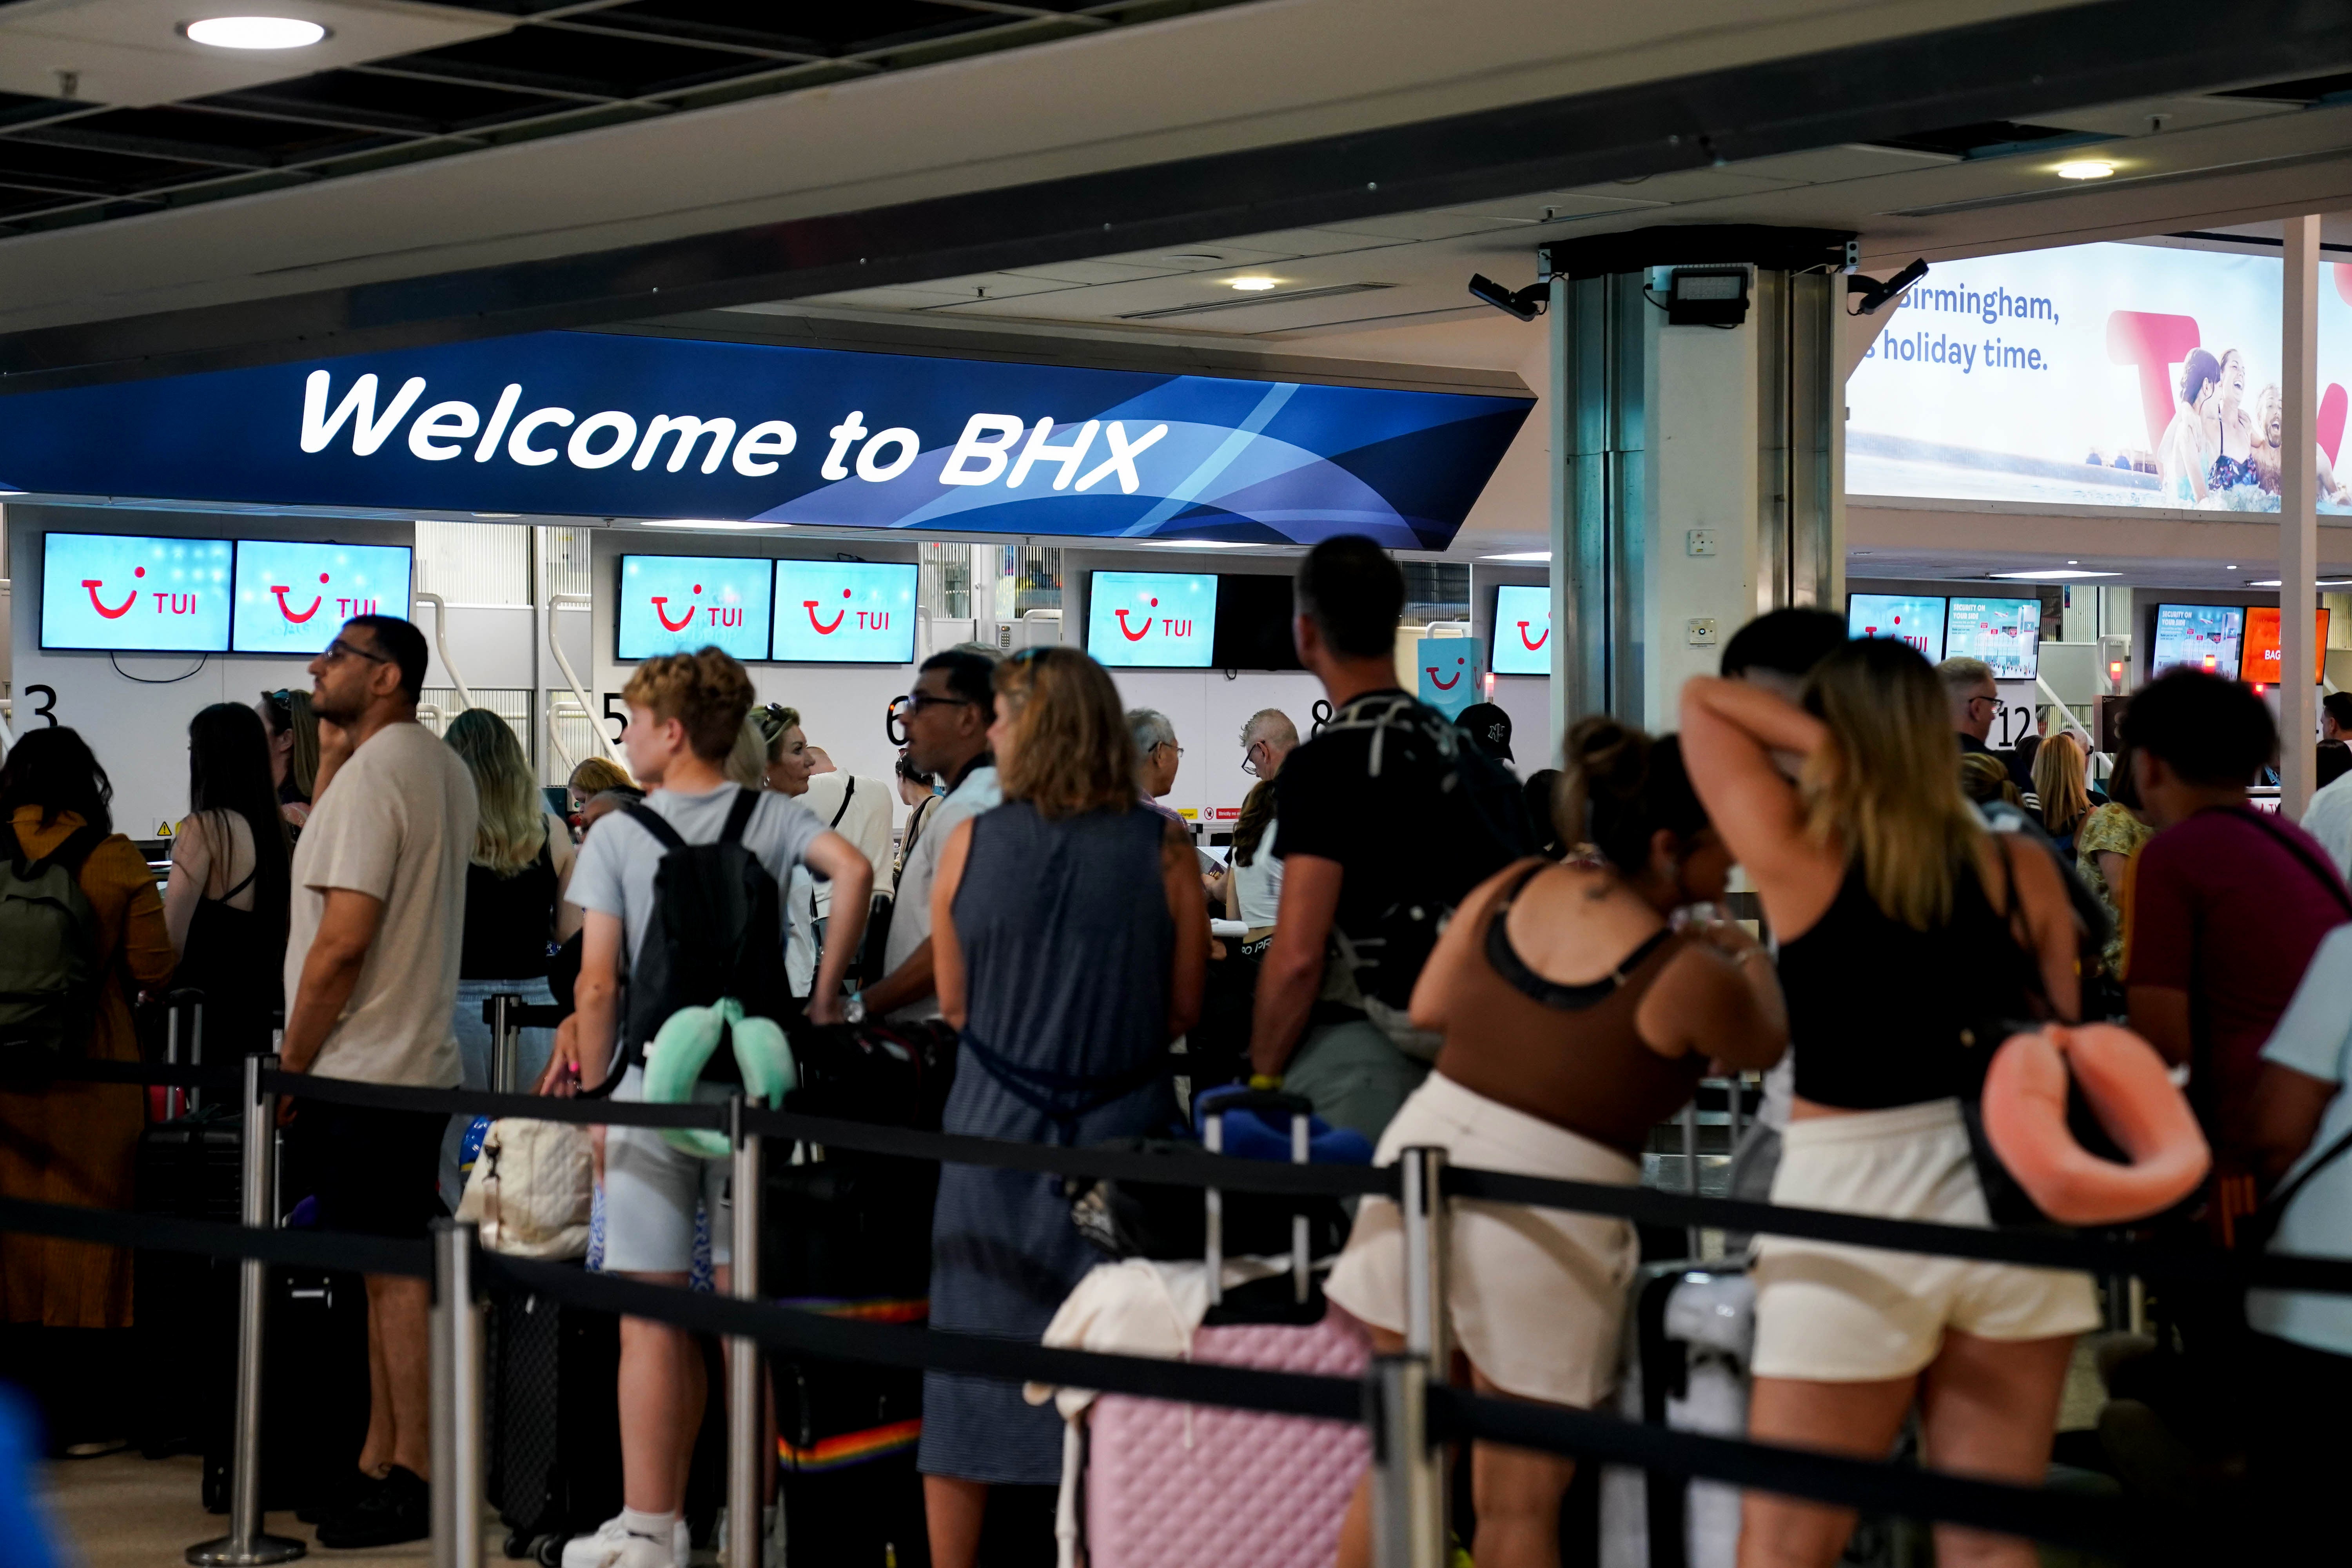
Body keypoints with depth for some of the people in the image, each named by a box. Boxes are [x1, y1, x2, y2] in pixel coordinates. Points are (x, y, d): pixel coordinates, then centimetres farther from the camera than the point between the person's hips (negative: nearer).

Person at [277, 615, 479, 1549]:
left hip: (359, 1074, -9)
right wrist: (334, 755, 14)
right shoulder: (446, 771, 14)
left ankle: (412, 1483, -2)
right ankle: (379, 1464, 17)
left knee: (393, 1275, -6)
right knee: (398, 1271, 11)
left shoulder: (370, 774, -15)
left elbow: (341, 941, -20)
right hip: (418, 1063, 9)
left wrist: (290, 1067, -12)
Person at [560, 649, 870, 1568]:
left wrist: (593, 1092, 2)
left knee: (653, 1321, 1)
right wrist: (825, 992, -4)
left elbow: (597, 986, -7)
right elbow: (854, 871, -13)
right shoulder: (772, 817, 5)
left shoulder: (618, 836, -2)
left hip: (654, 1082, -3)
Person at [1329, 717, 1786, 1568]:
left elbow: (1428, 1005, 10)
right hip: (1544, 1214, -5)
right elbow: (1763, 1046, 7)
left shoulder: (1515, 889, 1)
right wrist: (1753, 960, 25)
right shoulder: (1688, 977, -13)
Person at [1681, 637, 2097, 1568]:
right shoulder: (2021, 869, 4)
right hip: (2007, 1190, 4)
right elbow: (2059, 1044, 10)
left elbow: (1702, 703, 5)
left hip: (1856, 1197, -3)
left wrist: (1831, 749, 0)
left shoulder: (1797, 857, -5)